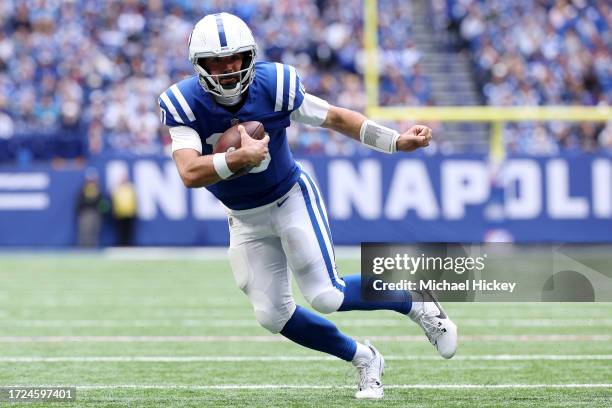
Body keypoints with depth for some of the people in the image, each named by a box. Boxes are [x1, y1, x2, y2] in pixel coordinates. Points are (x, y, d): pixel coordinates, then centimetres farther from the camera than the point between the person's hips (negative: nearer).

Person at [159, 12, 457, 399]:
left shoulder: (274, 85, -21)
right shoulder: (183, 103, -22)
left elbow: (337, 118, -7)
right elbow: (190, 174, -35)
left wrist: (396, 141, -15)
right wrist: (241, 158, -50)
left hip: (291, 197, -3)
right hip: (245, 219, 3)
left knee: (326, 297, -14)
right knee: (273, 315, 4)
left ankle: (416, 302, 10)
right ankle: (363, 359, 24)